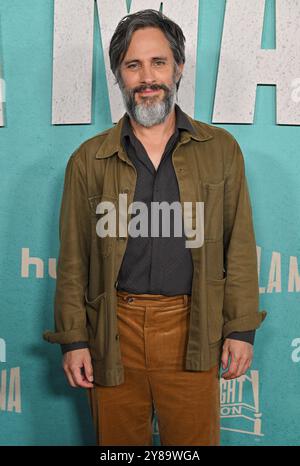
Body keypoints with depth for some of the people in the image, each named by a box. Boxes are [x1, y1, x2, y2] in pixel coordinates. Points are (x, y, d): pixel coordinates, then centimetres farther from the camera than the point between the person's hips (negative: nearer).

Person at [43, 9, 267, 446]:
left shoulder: (220, 149, 4)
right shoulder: (89, 160, 3)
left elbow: (240, 246, 4)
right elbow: (73, 258, 4)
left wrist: (242, 328, 1)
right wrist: (73, 339, 1)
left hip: (192, 331, 0)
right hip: (113, 332, 1)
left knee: (196, 438, 12)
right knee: (117, 438, 14)